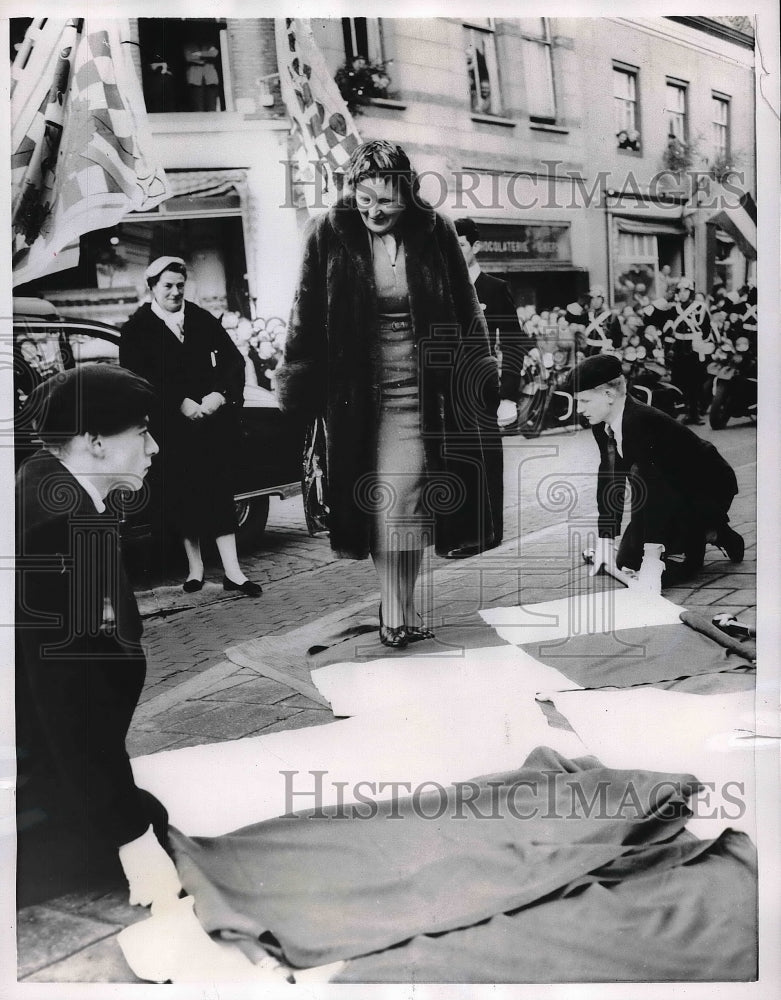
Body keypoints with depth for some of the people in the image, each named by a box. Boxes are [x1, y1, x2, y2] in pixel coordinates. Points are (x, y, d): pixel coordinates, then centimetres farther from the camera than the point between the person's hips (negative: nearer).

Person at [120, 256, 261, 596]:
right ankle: (195, 566, 16)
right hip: (171, 424, -1)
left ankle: (232, 571, -5)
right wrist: (181, 403, -15)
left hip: (212, 415, 1)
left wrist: (219, 394, -10)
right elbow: (138, 376, -6)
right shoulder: (137, 328, 5)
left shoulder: (203, 319, 13)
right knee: (183, 495, 2)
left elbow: (233, 359, 8)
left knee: (219, 492, -4)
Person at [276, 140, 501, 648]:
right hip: (358, 391, 0)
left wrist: (479, 382, 6)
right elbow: (307, 319, 1)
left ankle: (399, 613, 13)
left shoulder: (434, 233, 0)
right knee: (384, 504, 0)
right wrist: (302, 392, -1)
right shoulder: (329, 236, -2)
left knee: (406, 500, -3)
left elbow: (466, 312, 7)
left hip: (424, 388, 0)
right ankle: (398, 612, 12)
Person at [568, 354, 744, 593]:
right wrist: (604, 542, -7)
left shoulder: (640, 422, -34)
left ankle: (712, 534, 4)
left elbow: (655, 487, -40)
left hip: (710, 488, -8)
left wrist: (652, 558, -42)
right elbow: (609, 480, -5)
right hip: (675, 490, 9)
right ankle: (705, 531, 21)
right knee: (625, 562, 8)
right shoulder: (603, 426, -8)